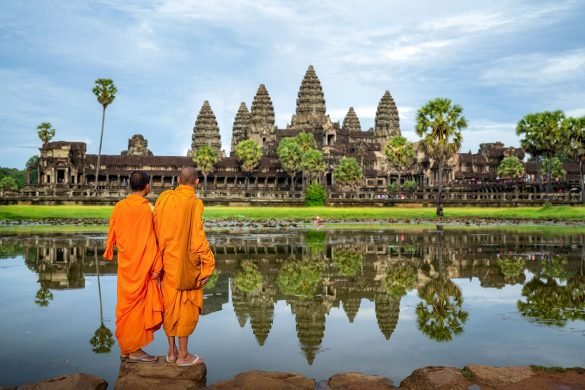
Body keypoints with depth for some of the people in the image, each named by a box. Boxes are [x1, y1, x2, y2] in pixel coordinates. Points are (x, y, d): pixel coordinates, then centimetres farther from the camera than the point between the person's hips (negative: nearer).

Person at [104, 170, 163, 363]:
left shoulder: (120, 206, 1)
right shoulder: (145, 208, -16)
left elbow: (111, 233, 9)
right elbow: (150, 240, -16)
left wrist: (109, 252, 26)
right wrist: (156, 265, -10)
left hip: (125, 264, 6)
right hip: (141, 265, -6)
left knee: (126, 304, 14)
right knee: (138, 305, 2)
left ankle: (125, 348, 22)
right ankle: (134, 350, 8)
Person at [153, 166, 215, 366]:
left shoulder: (164, 198, 0)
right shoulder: (194, 203, -15)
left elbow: (157, 230, 3)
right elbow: (197, 237, -17)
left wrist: (162, 254, 13)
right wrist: (208, 264, -11)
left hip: (167, 260, 5)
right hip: (186, 262, -5)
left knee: (169, 304, 14)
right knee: (185, 306, 5)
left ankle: (172, 351, 24)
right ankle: (183, 355, 12)